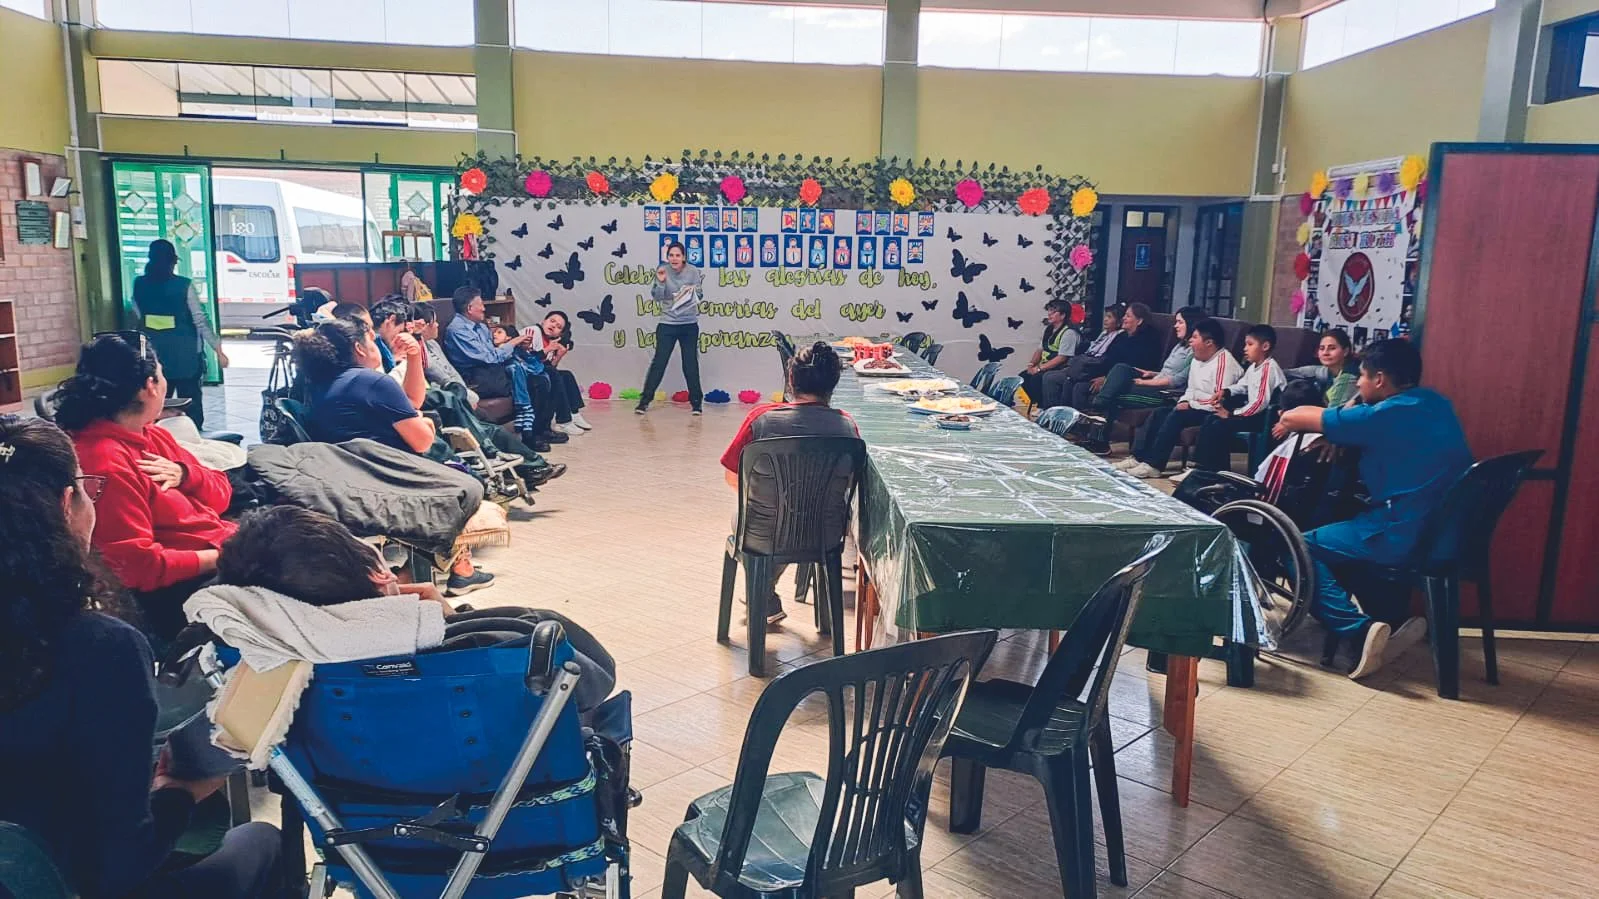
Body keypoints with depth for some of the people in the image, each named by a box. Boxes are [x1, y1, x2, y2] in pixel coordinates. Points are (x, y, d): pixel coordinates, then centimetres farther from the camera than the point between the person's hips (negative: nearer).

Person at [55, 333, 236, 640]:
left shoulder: (152, 436, 10)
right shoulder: (106, 464, -18)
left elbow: (221, 496, 14)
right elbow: (139, 566, -23)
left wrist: (184, 473, -5)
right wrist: (223, 555, -20)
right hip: (183, 589, -9)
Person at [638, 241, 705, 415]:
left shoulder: (693, 271, -4)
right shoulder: (663, 271, -3)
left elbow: (700, 295, 0)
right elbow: (656, 297, -6)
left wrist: (693, 292, -21)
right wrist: (661, 282, -23)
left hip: (689, 324, 0)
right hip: (667, 324, 0)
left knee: (691, 364, 5)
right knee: (659, 362, -1)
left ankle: (696, 401, 17)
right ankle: (645, 400, 7)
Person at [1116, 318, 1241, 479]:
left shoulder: (1224, 361, -16)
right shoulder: (1197, 360, 14)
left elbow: (1220, 401, -23)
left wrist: (1190, 405, -17)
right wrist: (1184, 402, 0)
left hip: (1214, 412, -10)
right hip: (1196, 407, 10)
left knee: (1176, 416, -26)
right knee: (1159, 413, -5)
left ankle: (1154, 465, -26)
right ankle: (1139, 457, -11)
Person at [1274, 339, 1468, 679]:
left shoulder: (1384, 415, -13)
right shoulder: (1435, 403, 12)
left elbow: (1291, 419, -6)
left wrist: (1289, 423, 16)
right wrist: (1334, 434, 14)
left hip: (1405, 535, -9)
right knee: (1341, 517, 29)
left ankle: (1361, 630, -16)